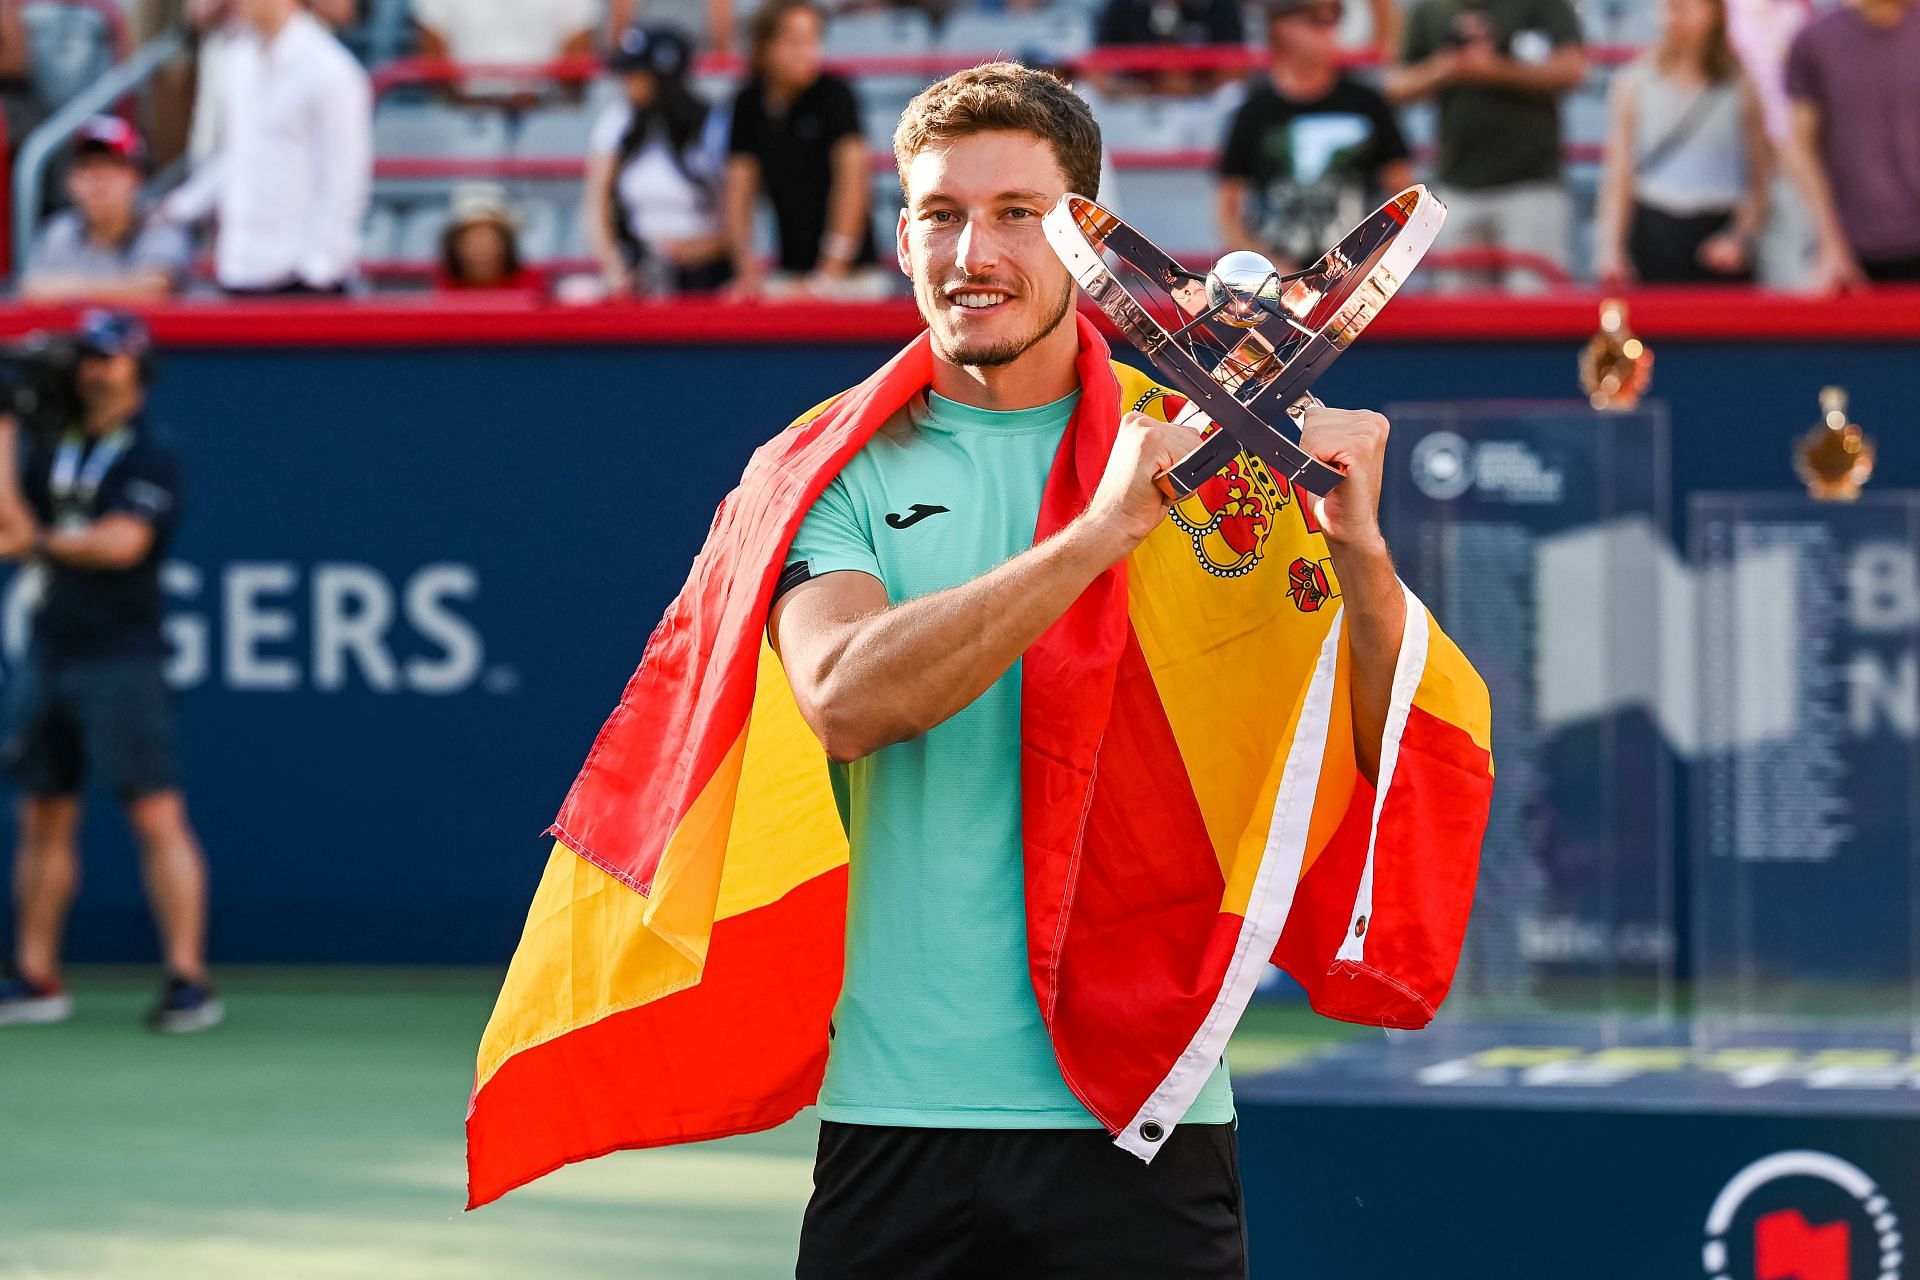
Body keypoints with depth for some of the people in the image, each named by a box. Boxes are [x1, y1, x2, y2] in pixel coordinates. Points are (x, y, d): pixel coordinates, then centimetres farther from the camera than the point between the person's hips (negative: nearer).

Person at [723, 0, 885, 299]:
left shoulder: (833, 92, -9)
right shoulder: (749, 103, 3)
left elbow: (853, 174, -17)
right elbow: (739, 189, 3)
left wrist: (832, 270, -23)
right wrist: (747, 266, -11)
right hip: (788, 275, 4)